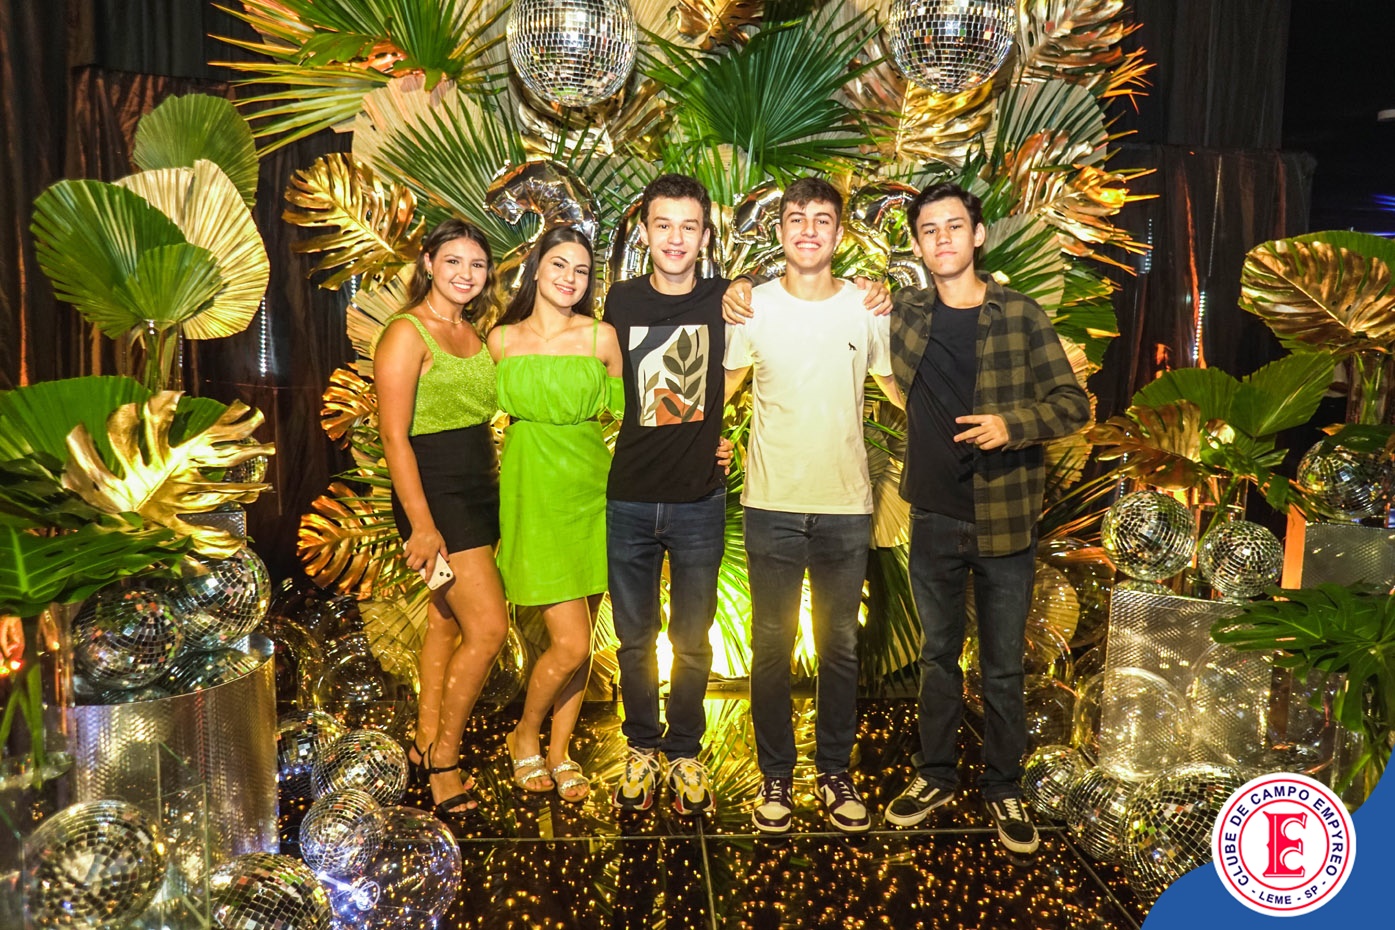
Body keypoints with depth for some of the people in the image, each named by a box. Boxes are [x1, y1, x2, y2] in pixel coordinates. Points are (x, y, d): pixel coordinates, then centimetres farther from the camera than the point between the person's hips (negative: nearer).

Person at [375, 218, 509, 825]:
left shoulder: (474, 334, 13)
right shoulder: (408, 333, -11)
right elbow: (394, 435, -17)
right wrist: (422, 523, -21)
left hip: (478, 490, 8)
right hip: (435, 494, -8)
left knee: (447, 621, 15)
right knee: (488, 627, -11)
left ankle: (428, 745, 28)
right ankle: (443, 755, 7)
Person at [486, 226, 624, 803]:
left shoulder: (601, 337, 1)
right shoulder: (502, 339, 3)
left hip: (592, 488, 2)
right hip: (533, 492, -1)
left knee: (581, 641, 7)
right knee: (570, 645, -7)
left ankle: (560, 750, 28)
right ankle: (525, 738, 21)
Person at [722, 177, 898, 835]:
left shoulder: (866, 307, 2)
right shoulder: (753, 306, 0)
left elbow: (899, 386, 11)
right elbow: (722, 386, 8)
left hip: (845, 506, 1)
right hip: (773, 504, -1)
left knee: (840, 645, 11)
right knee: (771, 645, 8)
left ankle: (836, 772, 27)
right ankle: (775, 775, 23)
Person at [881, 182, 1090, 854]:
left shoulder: (1020, 315, -4)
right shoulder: (902, 313, 4)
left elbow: (1073, 403, -5)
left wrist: (1012, 423, -22)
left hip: (1005, 521, -2)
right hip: (934, 519, 2)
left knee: (1003, 667, 10)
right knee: (938, 656, 17)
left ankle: (1003, 789, 28)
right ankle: (935, 775, 33)